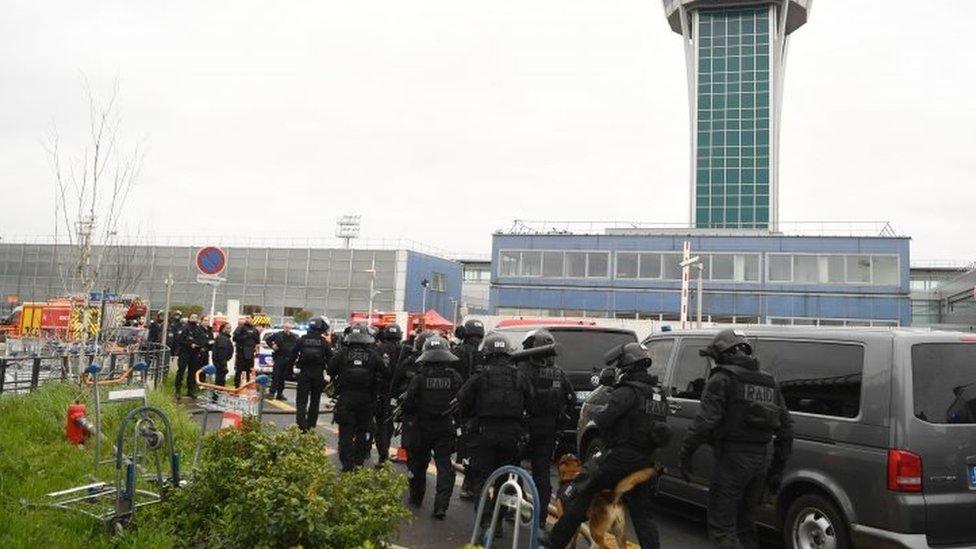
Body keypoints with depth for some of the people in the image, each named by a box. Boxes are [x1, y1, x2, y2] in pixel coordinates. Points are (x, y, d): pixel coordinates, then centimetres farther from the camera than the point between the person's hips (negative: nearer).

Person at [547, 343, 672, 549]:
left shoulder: (628, 392, -13)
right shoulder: (659, 394, 15)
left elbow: (604, 420, -21)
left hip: (621, 458, -7)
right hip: (646, 462, 8)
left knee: (580, 493, 2)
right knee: (642, 514, 15)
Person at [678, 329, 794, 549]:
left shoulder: (722, 379, -7)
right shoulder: (769, 382, 17)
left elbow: (706, 421, -19)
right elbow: (786, 427, 18)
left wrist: (685, 454, -12)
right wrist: (777, 469, 22)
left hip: (732, 459, -8)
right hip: (760, 461, 8)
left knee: (721, 527, -3)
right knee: (744, 522, 22)